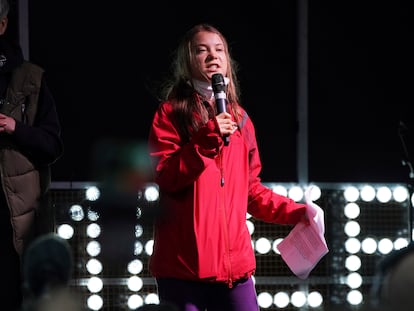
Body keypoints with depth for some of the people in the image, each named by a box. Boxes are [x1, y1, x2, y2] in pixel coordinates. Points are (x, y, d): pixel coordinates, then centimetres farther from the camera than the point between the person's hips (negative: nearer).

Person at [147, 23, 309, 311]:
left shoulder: (239, 117, 19)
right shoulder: (172, 112, 4)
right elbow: (164, 177, -8)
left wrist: (295, 212, 13)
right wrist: (205, 140, -17)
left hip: (234, 260, 4)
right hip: (184, 263, -4)